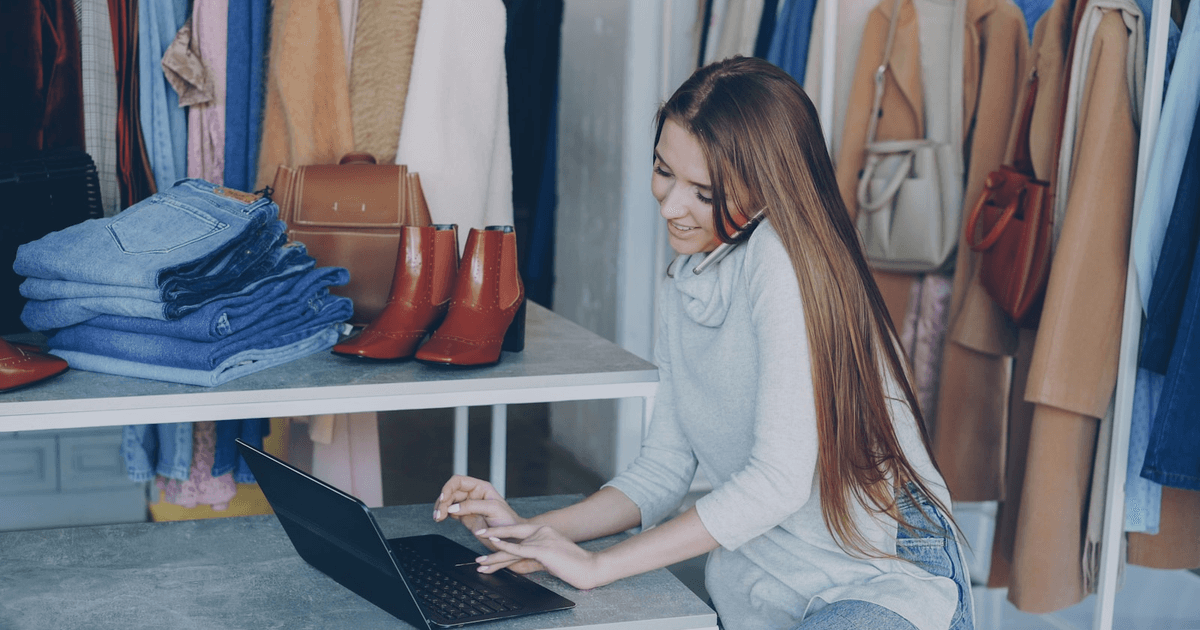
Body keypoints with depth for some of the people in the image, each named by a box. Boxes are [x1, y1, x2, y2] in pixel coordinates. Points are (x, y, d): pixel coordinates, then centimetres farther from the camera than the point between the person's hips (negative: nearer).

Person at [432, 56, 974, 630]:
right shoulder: (683, 285, 8)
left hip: (890, 584, -6)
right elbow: (663, 468, 9)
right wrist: (532, 533, -4)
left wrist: (597, 565, -16)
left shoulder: (786, 258, -17)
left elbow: (780, 479, -21)